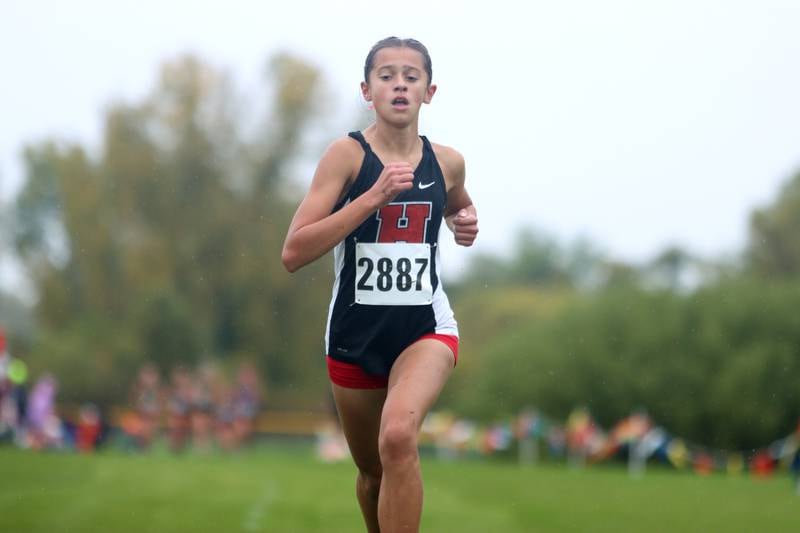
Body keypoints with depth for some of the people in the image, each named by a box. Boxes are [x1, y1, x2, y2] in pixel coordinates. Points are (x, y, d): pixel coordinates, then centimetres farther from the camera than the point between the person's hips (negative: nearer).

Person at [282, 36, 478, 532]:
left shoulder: (447, 162, 0)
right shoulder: (348, 154, -10)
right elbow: (294, 253, -19)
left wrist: (467, 221, 2)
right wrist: (374, 197, -25)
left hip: (427, 326, 0)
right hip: (356, 331, 0)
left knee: (398, 436, -29)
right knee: (373, 471, 15)